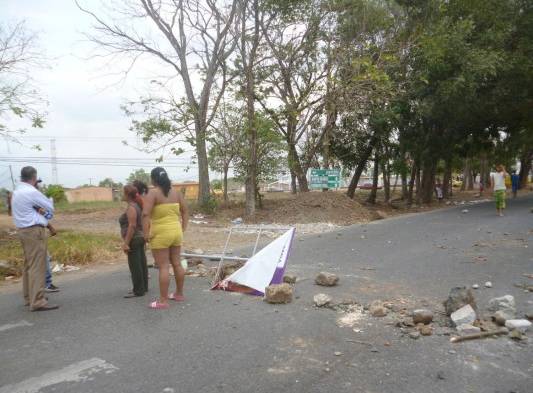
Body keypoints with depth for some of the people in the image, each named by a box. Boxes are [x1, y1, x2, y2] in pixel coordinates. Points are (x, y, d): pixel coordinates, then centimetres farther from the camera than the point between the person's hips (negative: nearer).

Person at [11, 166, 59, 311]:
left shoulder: (17, 192, 13)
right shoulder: (32, 192, -16)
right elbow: (50, 207, -6)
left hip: (23, 230, 10)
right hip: (34, 231, -10)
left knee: (29, 265, 17)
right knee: (37, 266, -9)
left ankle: (29, 297, 27)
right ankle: (37, 302, -9)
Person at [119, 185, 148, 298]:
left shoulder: (131, 207, -15)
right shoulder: (137, 206, 13)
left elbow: (132, 226, -22)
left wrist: (126, 243, -22)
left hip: (134, 240, -10)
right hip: (140, 238, 10)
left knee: (135, 266, -4)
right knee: (142, 264, 13)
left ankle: (138, 291, 1)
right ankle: (144, 287, 21)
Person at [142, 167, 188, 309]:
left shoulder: (153, 192, -11)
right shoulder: (176, 192, 7)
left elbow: (145, 214, -21)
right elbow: (185, 211, 11)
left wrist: (146, 233, -15)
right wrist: (183, 228, 15)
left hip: (161, 234, -6)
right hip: (176, 232, 6)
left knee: (163, 267, -2)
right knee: (177, 264, 16)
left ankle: (163, 301, 4)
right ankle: (179, 294, 28)